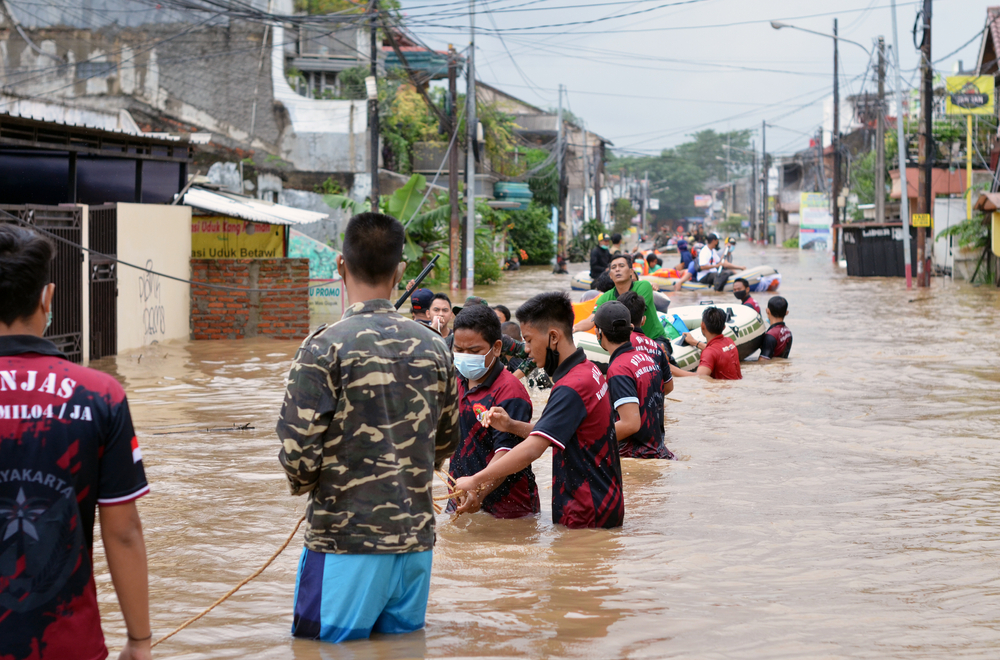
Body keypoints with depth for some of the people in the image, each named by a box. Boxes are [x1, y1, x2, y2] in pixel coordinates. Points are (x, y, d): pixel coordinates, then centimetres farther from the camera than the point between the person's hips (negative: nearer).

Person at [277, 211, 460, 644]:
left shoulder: (325, 347, -12)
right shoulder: (433, 347, 4)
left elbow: (298, 449, -14)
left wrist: (305, 486, 7)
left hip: (346, 535, -5)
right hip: (416, 534, 5)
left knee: (321, 643, 6)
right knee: (402, 639, 18)